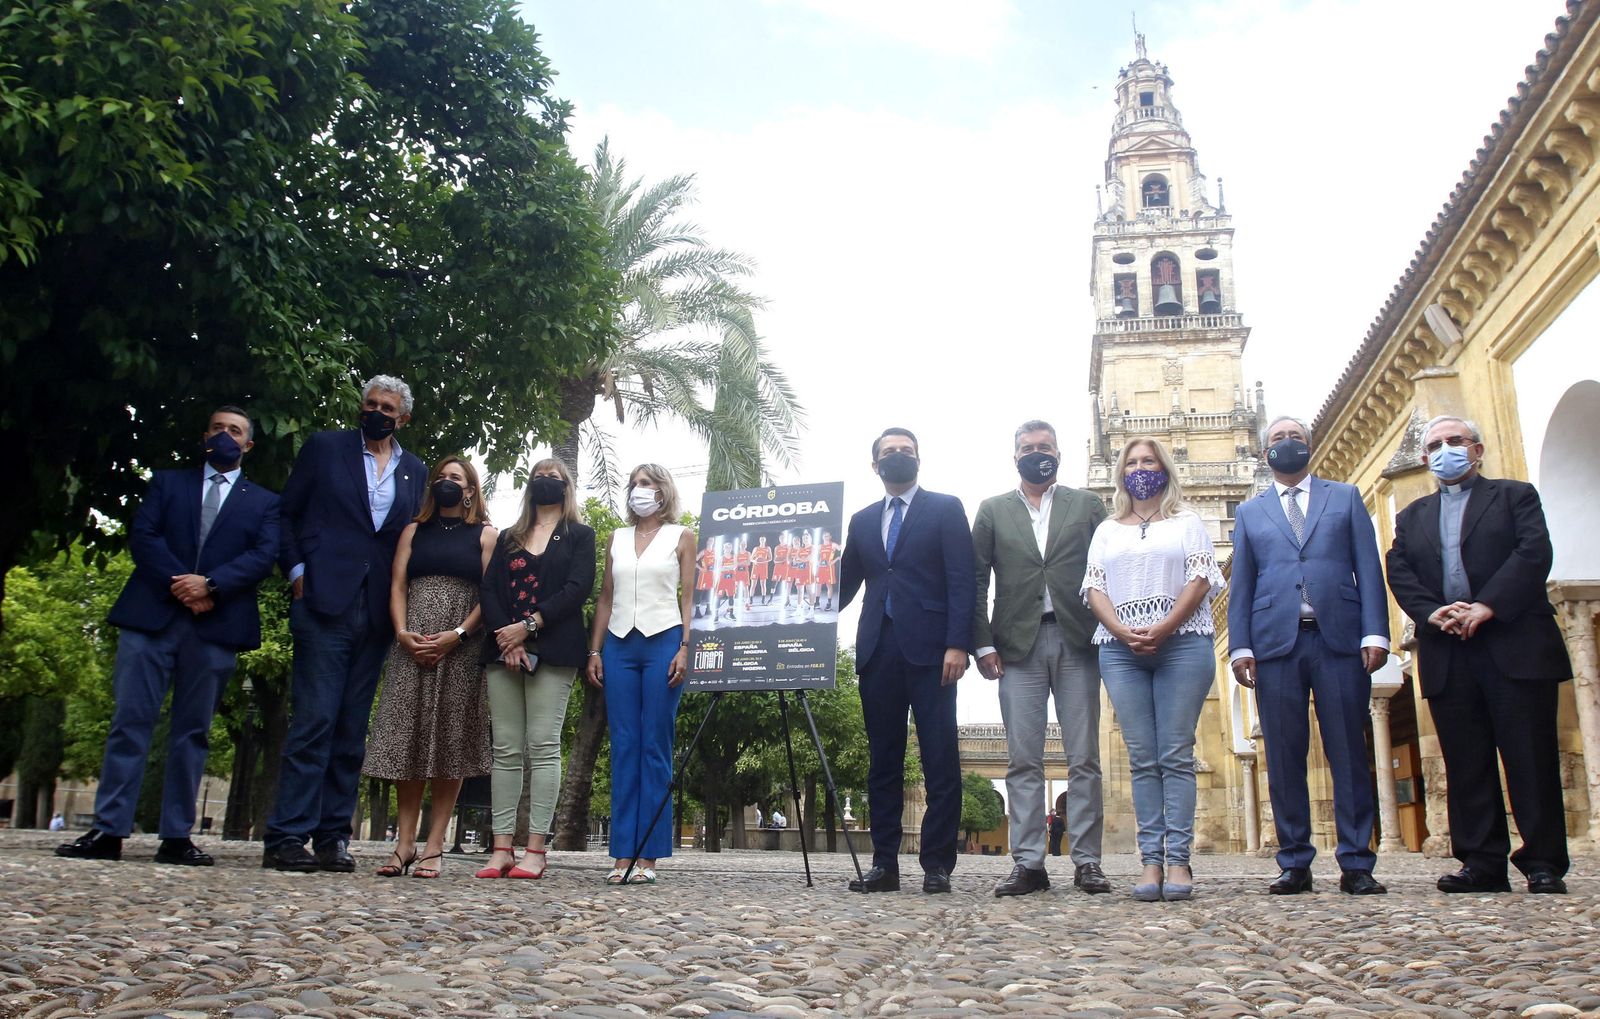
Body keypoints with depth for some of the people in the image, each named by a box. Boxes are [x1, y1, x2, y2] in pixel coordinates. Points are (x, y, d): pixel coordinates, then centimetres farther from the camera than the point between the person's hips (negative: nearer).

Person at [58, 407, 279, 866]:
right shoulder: (167, 482, 19)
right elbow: (142, 534, 4)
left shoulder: (264, 502, 16)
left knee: (193, 732, 1)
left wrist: (210, 585, -15)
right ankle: (109, 831, -2)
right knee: (130, 721, -4)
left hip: (216, 625, 0)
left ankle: (176, 837, 3)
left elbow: (263, 555, 1)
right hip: (152, 615, 1)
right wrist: (178, 584, -11)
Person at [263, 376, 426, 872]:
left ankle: (333, 838, 9)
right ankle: (286, 837, -4)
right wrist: (297, 571, -3)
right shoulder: (325, 447, 9)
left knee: (351, 732, 5)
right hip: (325, 603, -3)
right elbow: (285, 512, 9)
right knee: (315, 719, -9)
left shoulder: (416, 472, 15)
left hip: (378, 613, 3)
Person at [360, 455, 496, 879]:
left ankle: (434, 845, 0)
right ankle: (404, 843, 3)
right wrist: (402, 632, -8)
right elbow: (397, 585, 8)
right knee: (407, 737, -2)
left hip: (461, 648, -3)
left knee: (450, 740, -3)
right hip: (412, 644, 3)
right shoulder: (414, 531, 18)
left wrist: (457, 635, -14)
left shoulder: (485, 535, 8)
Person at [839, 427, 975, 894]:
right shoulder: (862, 521, 19)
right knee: (883, 761, 5)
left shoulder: (945, 509, 6)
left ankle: (937, 864, 1)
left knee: (940, 760, -4)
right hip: (877, 648, 4)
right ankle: (884, 864, 9)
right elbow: (845, 584, 18)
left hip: (929, 648, -4)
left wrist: (957, 644, -12)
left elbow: (961, 581, -2)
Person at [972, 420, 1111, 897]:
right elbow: (976, 581, 8)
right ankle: (1028, 863, 2)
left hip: (1077, 641, 0)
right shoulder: (993, 511, 13)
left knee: (1084, 758, 1)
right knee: (1023, 760, -1)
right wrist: (983, 644, -1)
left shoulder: (1087, 505, 13)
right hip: (1018, 645, 0)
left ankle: (1087, 861, 6)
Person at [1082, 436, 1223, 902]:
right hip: (1120, 649, 2)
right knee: (1142, 758, -1)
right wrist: (1123, 632, -9)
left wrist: (1163, 629, -13)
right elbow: (1094, 588, 10)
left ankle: (1178, 860, -6)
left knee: (1176, 755, -6)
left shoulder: (1188, 523, 13)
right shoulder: (1107, 530, 20)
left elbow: (1201, 578, 1)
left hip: (1182, 643, -2)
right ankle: (1151, 861, -2)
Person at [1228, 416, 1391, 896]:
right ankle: (1294, 864, 7)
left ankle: (1356, 864, 4)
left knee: (1349, 754, -1)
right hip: (1276, 642, 1)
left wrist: (1375, 633, -4)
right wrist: (1240, 646, 0)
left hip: (1338, 638, -1)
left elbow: (1368, 568, 7)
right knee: (1284, 758, 1)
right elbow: (1240, 584, 12)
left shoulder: (1346, 497, 16)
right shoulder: (1249, 513, 18)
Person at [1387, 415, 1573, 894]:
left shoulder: (1515, 495, 11)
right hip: (1446, 654, 3)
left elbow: (1534, 552, -5)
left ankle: (1544, 863, 2)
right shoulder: (1412, 517, 21)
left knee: (1531, 758, -3)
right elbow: (1398, 572, 8)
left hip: (1514, 644, -3)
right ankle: (1483, 862, 6)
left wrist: (1487, 606, -16)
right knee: (1466, 763, 2)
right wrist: (1432, 612, -11)